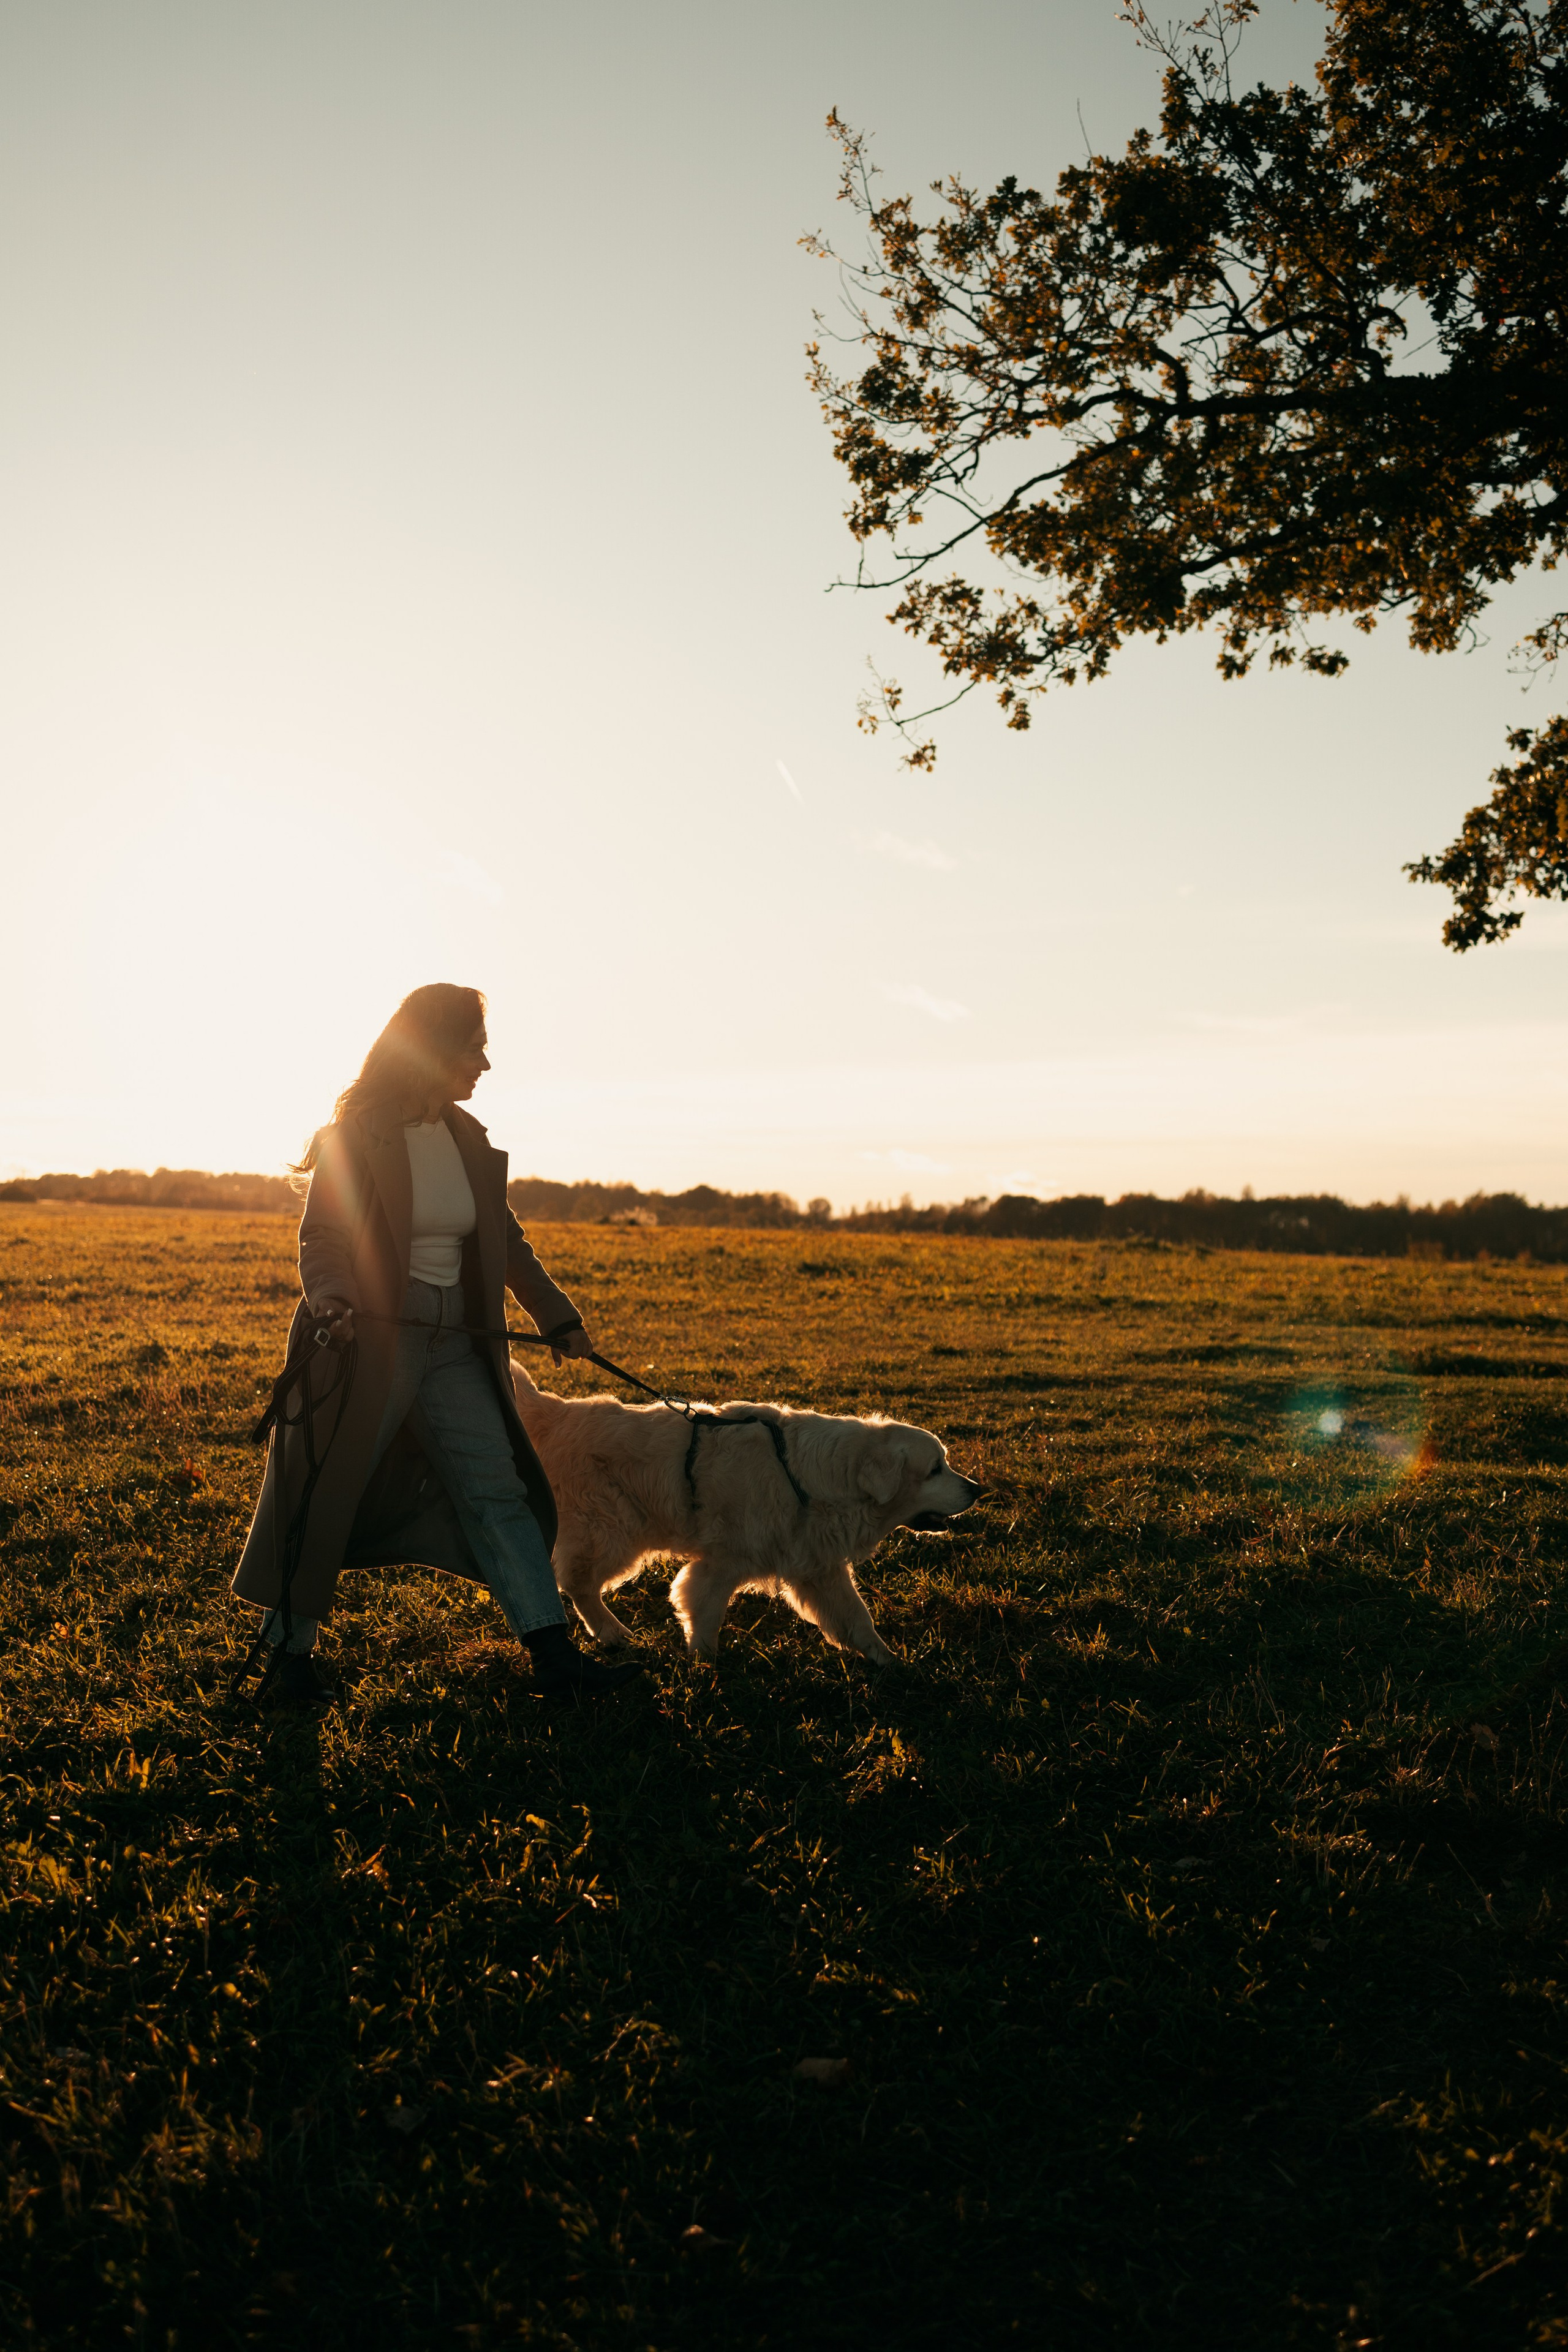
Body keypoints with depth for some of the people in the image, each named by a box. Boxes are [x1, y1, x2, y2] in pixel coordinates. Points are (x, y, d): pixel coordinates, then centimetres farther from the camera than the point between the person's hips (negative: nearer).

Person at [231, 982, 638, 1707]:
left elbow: (505, 1240, 19)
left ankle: (553, 1653, 5)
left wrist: (556, 1315, 18)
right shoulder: (356, 1136, -9)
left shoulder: (469, 1138, 10)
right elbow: (320, 1239, -11)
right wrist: (333, 1305, -31)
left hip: (454, 1347, 6)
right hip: (368, 1345, -6)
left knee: (498, 1489, 2)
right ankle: (291, 1653, 21)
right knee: (327, 1498, 3)